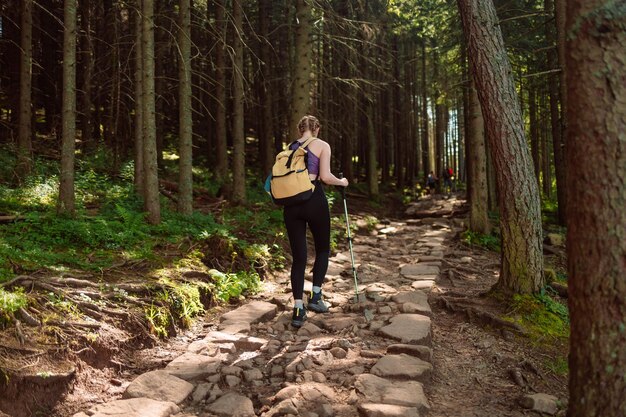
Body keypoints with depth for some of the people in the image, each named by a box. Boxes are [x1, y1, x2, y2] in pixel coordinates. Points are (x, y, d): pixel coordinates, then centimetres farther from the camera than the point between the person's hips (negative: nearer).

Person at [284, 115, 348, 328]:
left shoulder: (289, 148, 15)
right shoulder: (322, 145, 3)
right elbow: (325, 176, -8)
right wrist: (342, 182, 11)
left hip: (291, 203, 4)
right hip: (314, 200, -3)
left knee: (298, 257, 6)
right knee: (323, 249, 18)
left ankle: (298, 309, 0)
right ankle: (315, 296, 14)